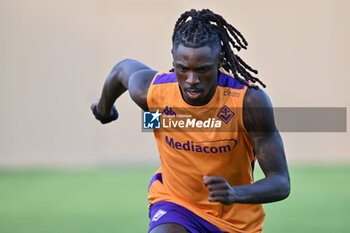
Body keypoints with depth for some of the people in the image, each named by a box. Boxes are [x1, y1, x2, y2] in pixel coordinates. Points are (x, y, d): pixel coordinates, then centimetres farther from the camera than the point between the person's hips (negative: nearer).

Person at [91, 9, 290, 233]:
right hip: (174, 203, 0)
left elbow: (281, 184, -27)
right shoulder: (152, 91, -21)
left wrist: (234, 194, -47)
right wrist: (104, 107, 26)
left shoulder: (250, 100, -28)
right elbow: (124, 68, 6)